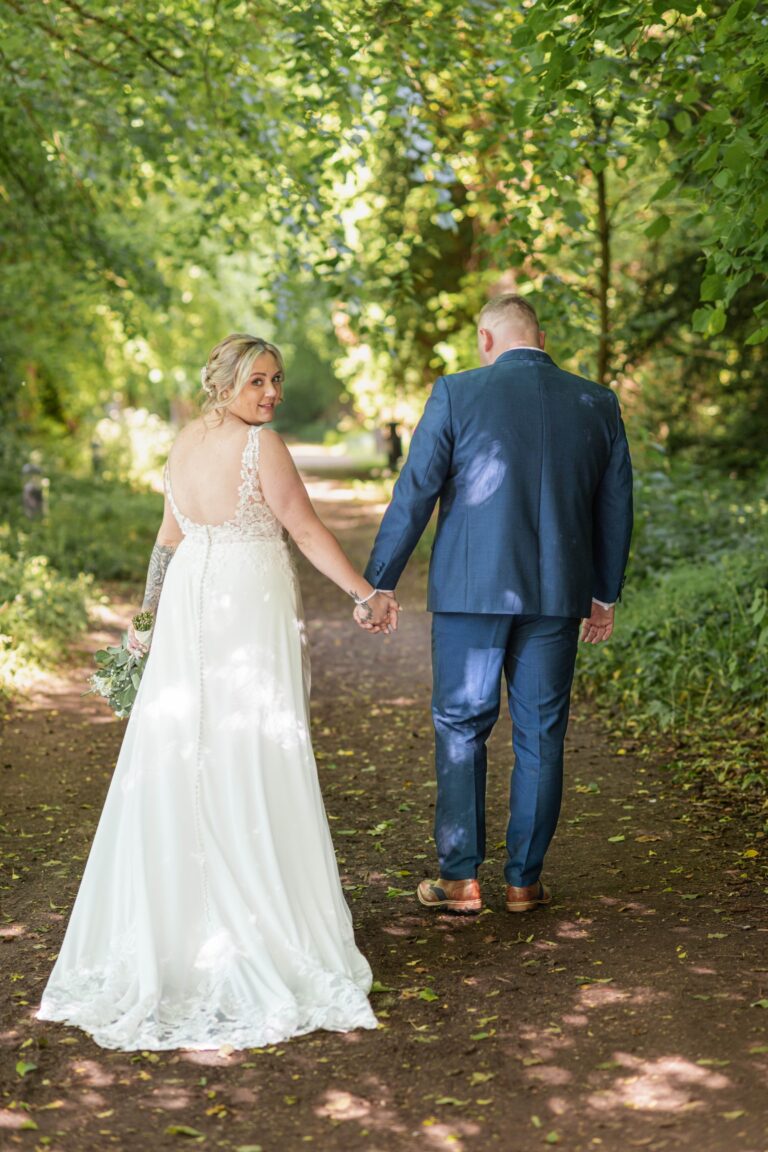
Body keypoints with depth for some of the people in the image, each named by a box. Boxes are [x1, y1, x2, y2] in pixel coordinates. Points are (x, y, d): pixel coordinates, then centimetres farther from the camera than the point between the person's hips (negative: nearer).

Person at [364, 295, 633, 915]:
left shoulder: (456, 394, -6)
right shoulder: (598, 403, 4)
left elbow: (413, 496, -6)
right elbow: (616, 507, 9)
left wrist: (377, 583, 1)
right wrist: (605, 595, 20)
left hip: (471, 591, -2)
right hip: (558, 593, 3)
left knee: (461, 730, 10)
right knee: (541, 736, 11)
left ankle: (460, 878, 12)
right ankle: (525, 879, 18)